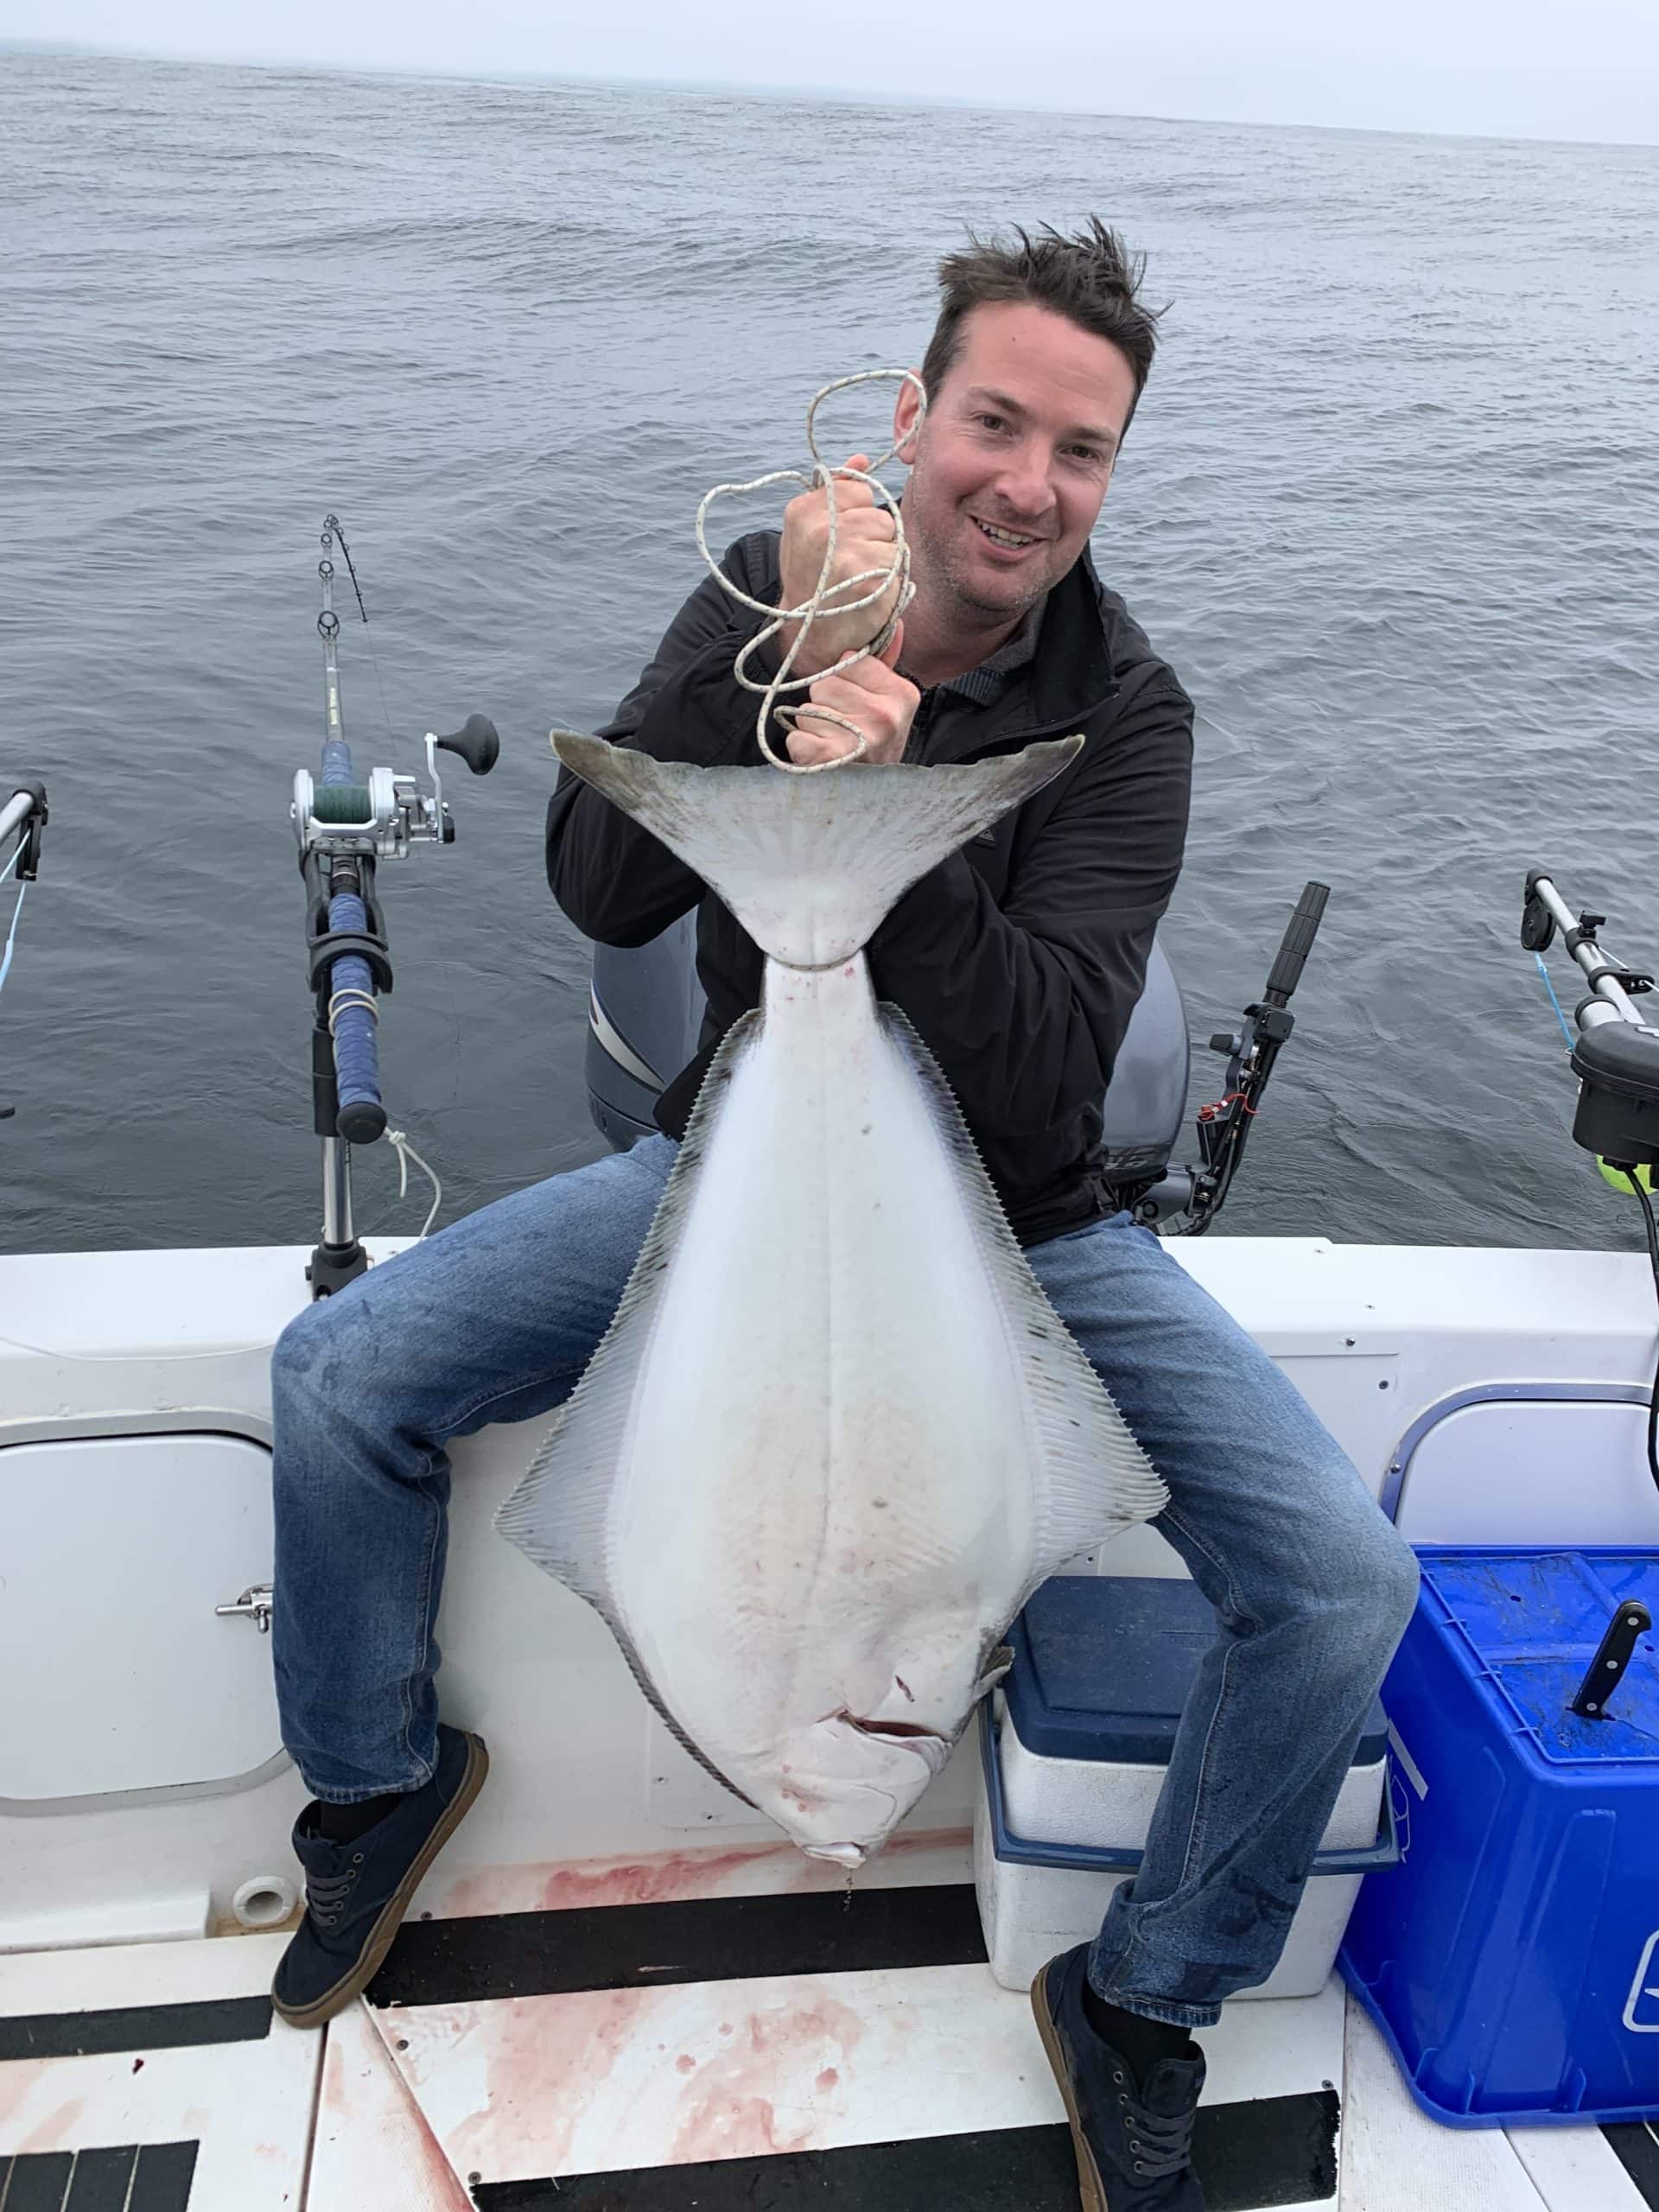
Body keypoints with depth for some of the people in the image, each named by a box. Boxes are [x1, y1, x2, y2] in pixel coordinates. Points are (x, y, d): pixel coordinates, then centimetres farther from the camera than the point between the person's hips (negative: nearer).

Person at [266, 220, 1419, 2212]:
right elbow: (603, 894, -17)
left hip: (1018, 1226, -1)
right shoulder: (767, 594, -4)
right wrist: (779, 650, -28)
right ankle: (384, 1778, 20)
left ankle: (1143, 2001, 10)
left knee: (1343, 1581, -18)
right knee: (336, 1374, -10)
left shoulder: (1123, 710, -12)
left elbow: (1046, 1073, -23)